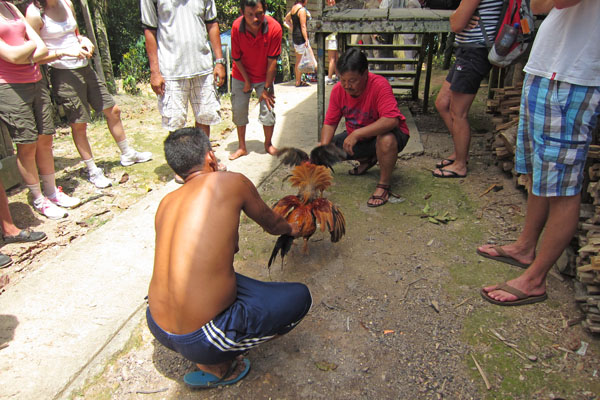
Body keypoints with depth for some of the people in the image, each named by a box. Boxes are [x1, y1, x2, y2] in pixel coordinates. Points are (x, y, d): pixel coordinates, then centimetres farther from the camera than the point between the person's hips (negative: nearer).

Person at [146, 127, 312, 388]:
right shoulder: (232, 182, -6)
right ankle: (216, 367, 7)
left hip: (157, 327, 7)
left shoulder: (166, 203, 8)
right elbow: (270, 223, 13)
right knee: (300, 296, 7)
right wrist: (290, 229, 36)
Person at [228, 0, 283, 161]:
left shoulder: (274, 27, -24)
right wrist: (247, 81, -7)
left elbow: (272, 61, -19)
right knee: (238, 111, 2)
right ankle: (242, 147, 18)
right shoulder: (237, 27, -21)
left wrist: (266, 88, -16)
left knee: (268, 110, -6)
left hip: (264, 77, -1)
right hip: (241, 76, 1)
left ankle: (268, 144, 18)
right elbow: (237, 58, -10)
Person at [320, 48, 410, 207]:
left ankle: (384, 184, -15)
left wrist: (357, 134, -43)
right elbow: (330, 123, -7)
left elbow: (391, 120, -40)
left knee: (387, 140, -41)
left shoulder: (379, 85, -29)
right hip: (356, 137, 7)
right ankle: (367, 160, 19)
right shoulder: (338, 90, -11)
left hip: (383, 133, -6)